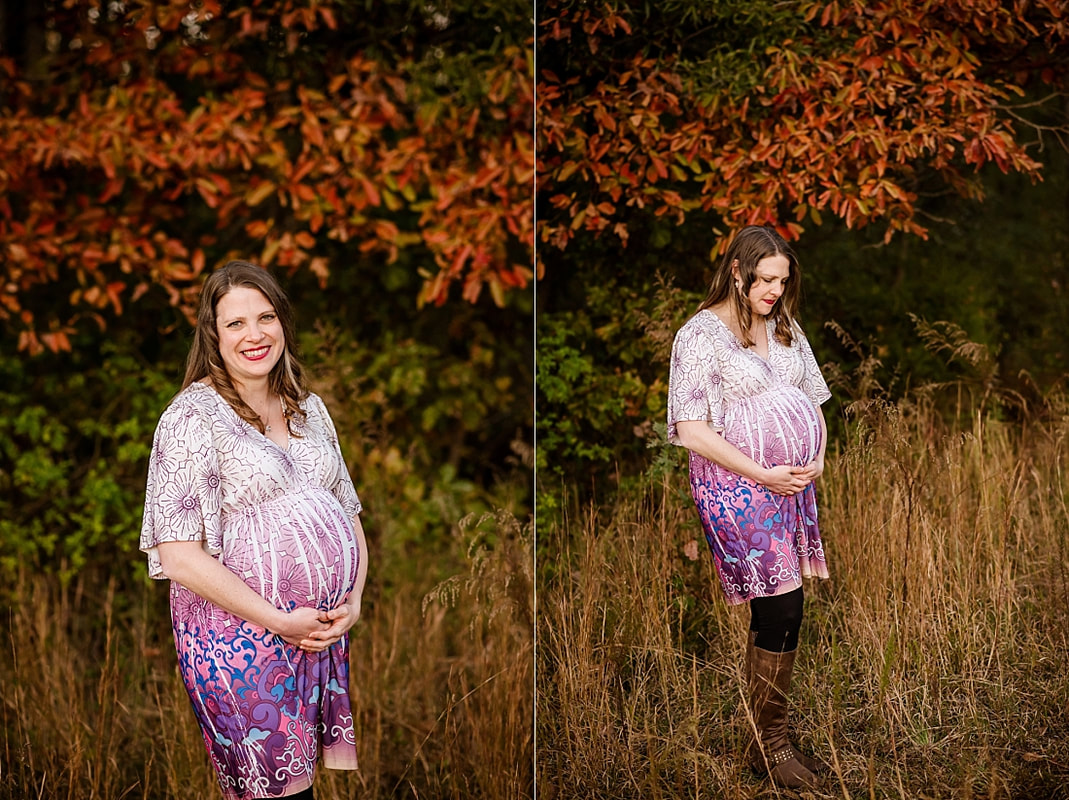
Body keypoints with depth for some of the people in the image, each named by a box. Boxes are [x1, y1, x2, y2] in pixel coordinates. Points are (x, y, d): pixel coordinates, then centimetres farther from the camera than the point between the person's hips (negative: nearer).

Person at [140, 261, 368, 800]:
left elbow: (350, 515, 18)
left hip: (326, 631, 6)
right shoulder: (193, 416, -8)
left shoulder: (308, 408, 13)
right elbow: (179, 556, -14)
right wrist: (282, 622, -15)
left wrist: (354, 602, 0)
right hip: (242, 640, -6)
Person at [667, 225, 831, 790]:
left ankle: (766, 736, 15)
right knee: (783, 607, -11)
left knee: (771, 612, 7)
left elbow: (811, 400, 19)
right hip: (737, 489, -7)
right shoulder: (701, 334, -9)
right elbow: (692, 431, -15)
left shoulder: (783, 327, 13)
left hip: (792, 485, 7)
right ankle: (769, 744, 1)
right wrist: (764, 474, -16)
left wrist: (818, 459, 1)